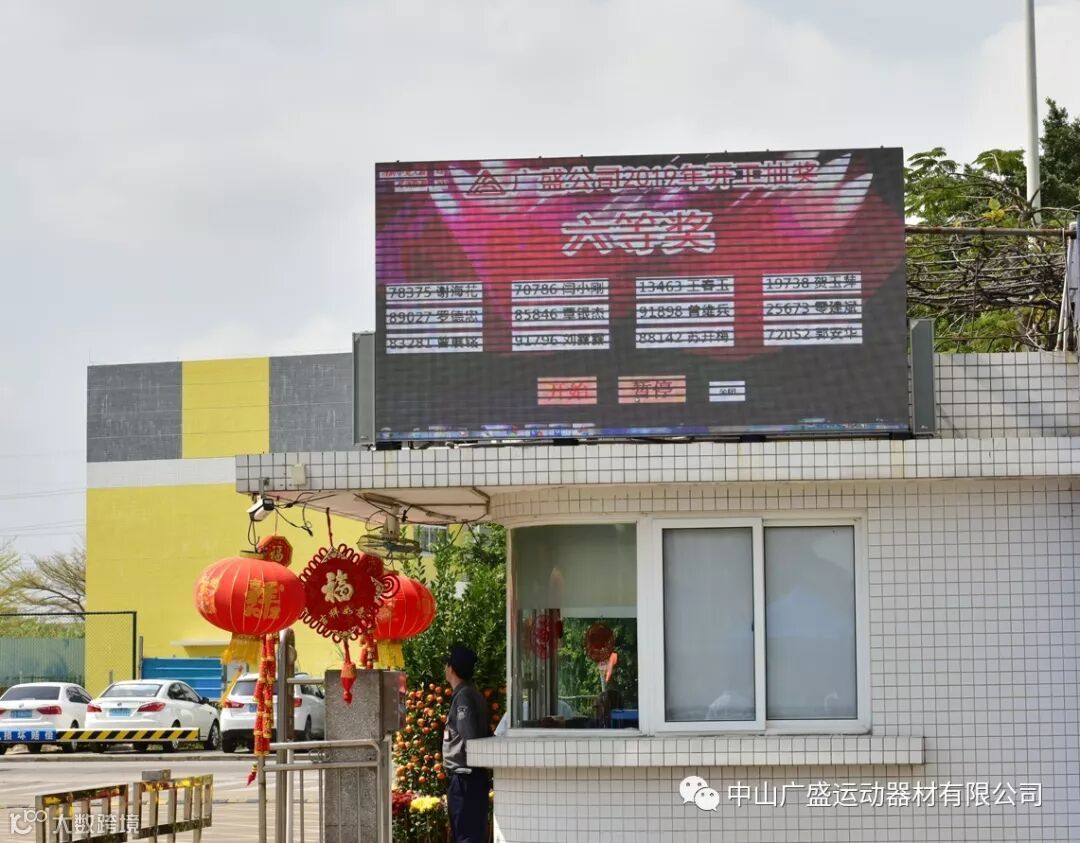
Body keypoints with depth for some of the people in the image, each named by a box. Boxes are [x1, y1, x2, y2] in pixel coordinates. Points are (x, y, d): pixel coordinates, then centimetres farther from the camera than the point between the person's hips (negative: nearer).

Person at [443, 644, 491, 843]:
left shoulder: (463, 696, -14)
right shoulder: (472, 694, 16)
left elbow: (471, 739, -22)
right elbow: (484, 735, 19)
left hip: (465, 779, -10)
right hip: (467, 778, 10)